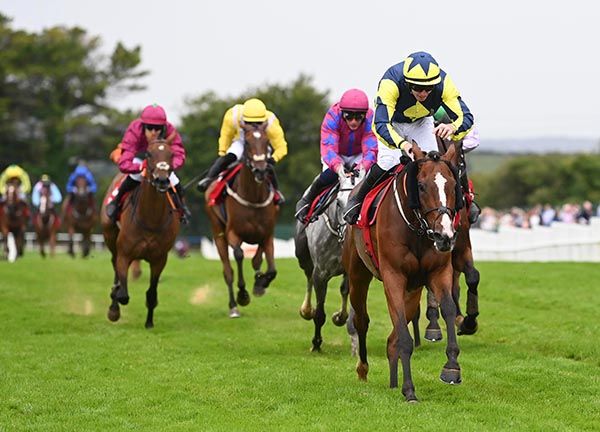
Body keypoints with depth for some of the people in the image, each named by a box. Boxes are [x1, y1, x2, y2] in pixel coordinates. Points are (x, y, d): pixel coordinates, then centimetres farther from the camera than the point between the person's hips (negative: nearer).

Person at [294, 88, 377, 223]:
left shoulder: (370, 119, -31)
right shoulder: (333, 117, -35)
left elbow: (370, 149, -40)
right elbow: (328, 147, -44)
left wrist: (363, 166, -64)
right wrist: (337, 166, -66)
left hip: (358, 156, 1)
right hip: (336, 155, -1)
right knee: (328, 177, -28)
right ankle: (306, 201, -1)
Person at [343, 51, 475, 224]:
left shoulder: (443, 83, -35)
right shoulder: (391, 82, -43)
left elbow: (466, 117, -35)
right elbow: (381, 125, -50)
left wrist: (452, 127, -59)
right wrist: (402, 144, -68)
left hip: (421, 122, 2)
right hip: (391, 122, -2)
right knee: (388, 161, -23)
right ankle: (358, 199, -1)